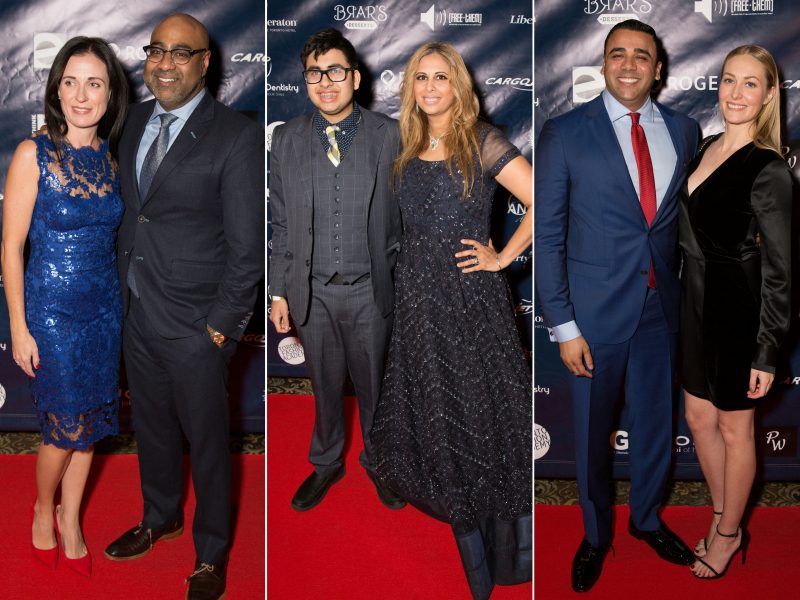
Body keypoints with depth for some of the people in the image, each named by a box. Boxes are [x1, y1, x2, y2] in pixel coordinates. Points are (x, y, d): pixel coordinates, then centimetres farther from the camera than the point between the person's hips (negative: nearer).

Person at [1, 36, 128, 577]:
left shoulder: (111, 158, 2)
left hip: (104, 307, 5)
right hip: (51, 309, -4)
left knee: (91, 424, 12)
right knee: (66, 427, 3)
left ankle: (70, 523, 32)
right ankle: (44, 509, 32)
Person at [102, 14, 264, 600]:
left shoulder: (237, 136, -16)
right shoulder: (137, 119, 5)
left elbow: (248, 246, -15)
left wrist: (219, 326, -15)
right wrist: (125, 283, 10)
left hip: (196, 326, -6)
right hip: (138, 312, 6)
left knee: (207, 442, 10)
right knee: (152, 427, 23)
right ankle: (161, 517, 48)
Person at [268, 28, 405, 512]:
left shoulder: (389, 136, -6)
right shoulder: (287, 139, 0)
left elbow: (407, 214, -1)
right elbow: (282, 224, 4)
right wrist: (280, 291, 2)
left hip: (370, 289, -1)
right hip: (312, 291, 1)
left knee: (373, 384, 15)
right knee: (325, 385, 17)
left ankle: (376, 460, 39)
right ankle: (327, 463, 39)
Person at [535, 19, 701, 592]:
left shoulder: (684, 131, 3)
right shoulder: (564, 133, -9)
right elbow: (547, 234, -9)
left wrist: (689, 297, 4)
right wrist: (563, 325, -12)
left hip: (662, 307, 3)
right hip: (597, 309, -3)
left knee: (657, 422, 18)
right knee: (593, 431, 12)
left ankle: (647, 518, 43)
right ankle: (596, 534, 35)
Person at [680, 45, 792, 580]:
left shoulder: (769, 171, -19)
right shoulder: (706, 148, 5)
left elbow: (779, 272, -17)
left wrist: (767, 354, -16)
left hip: (738, 312, -8)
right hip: (697, 302, 8)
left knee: (733, 428, 10)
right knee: (699, 419, 18)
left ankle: (728, 535, 30)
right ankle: (723, 517, 39)